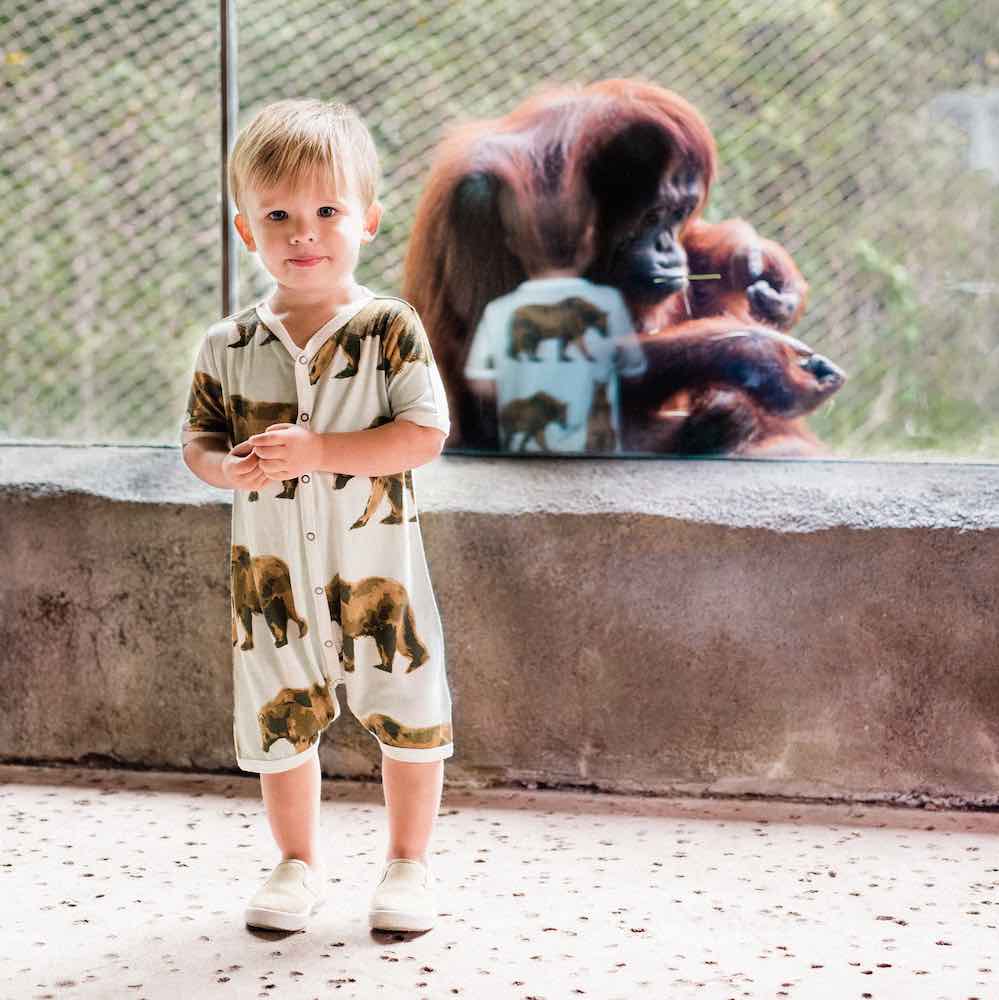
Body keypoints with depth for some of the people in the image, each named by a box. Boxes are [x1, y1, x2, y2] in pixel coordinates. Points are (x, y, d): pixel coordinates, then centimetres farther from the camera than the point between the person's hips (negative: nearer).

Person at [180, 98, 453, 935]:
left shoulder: (391, 330, -10)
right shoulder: (228, 347, 0)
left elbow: (424, 434, -17)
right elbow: (199, 436, 6)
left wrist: (317, 451, -25)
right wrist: (225, 468, -18)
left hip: (375, 565, -3)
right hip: (270, 574, 3)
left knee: (406, 717, 8)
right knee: (277, 721, 14)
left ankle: (409, 865, 26)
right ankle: (299, 865, 33)